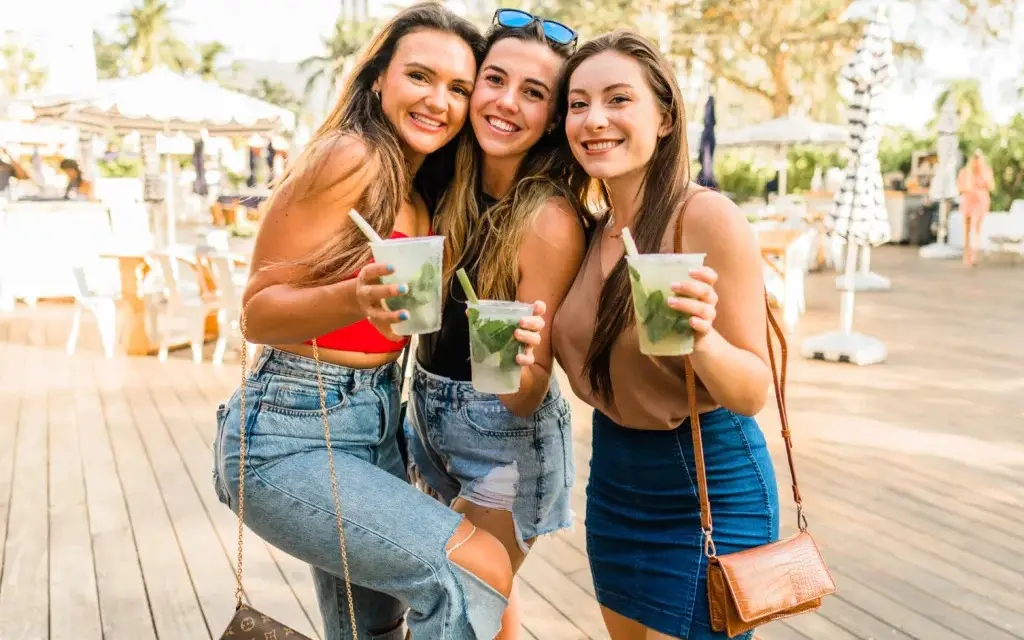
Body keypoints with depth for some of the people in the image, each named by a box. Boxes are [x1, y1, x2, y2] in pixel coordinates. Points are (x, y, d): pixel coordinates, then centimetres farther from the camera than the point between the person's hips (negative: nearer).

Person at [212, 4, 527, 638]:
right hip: (292, 436, -9)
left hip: (378, 430, 9)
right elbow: (258, 313, -15)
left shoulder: (418, 199, 10)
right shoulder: (350, 158, -15)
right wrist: (356, 298, -34)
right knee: (478, 569, -18)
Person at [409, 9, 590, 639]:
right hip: (431, 416, 6)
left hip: (504, 438, -6)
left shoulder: (551, 221, -23)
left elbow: (528, 398, -21)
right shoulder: (450, 186, -5)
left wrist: (517, 360, -40)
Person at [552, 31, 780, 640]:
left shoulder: (708, 217, -19)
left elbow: (753, 393, -17)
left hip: (709, 491, -6)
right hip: (613, 480, 7)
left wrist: (701, 338, -36)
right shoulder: (590, 230, 0)